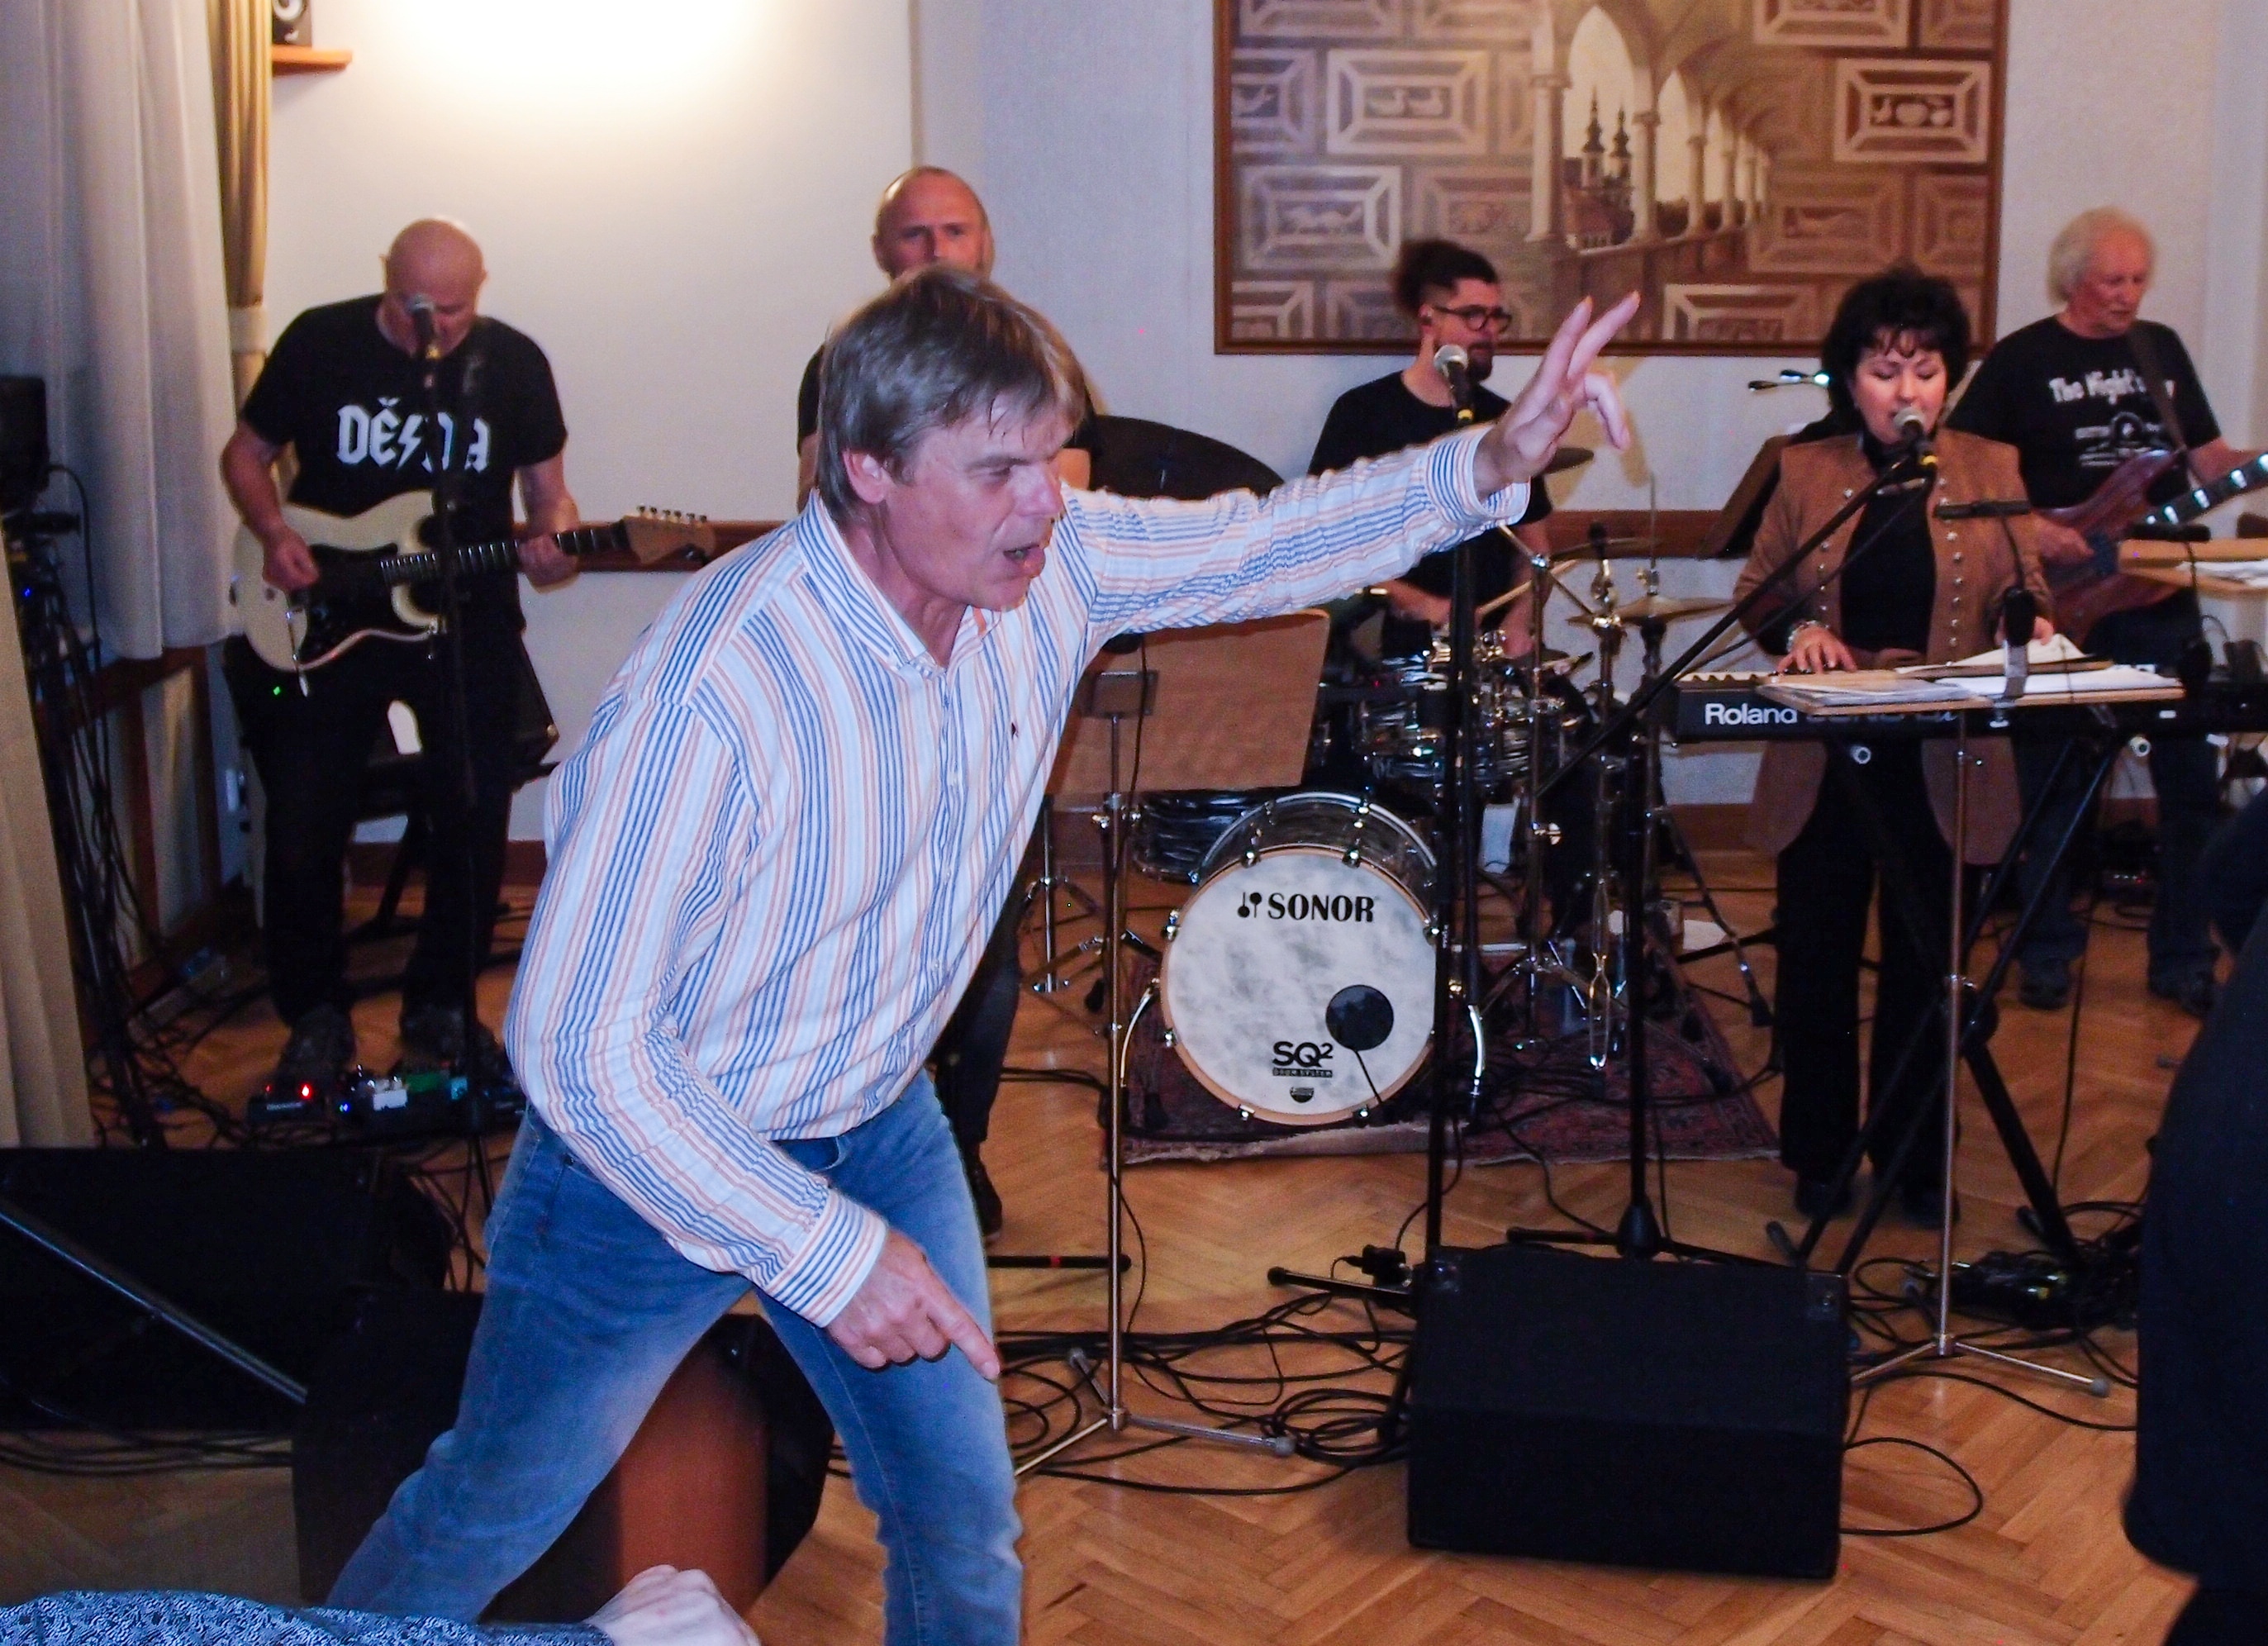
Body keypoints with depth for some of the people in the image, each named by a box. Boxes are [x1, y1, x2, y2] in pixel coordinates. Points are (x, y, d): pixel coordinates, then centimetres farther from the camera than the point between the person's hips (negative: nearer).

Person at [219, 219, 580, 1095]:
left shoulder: (514, 362, 0)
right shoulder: (319, 342, -3)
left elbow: (547, 488, 7)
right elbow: (246, 453, 8)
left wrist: (550, 541, -15)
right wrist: (275, 535, -10)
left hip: (465, 619, 1)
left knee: (473, 817, -1)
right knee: (304, 824, -3)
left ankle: (438, 1006, 20)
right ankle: (316, 1017, 16)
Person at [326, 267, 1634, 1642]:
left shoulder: (1056, 560, -14)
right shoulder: (718, 691, -34)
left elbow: (1271, 537, -1)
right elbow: (581, 1045, -30)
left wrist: (1493, 466, -17)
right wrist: (822, 1248, -29)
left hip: (878, 1121, 5)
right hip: (661, 1150, -5)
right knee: (486, 1526, 16)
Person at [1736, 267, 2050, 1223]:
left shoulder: (1989, 469, 5)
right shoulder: (1806, 472, 4)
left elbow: (2024, 594, 6)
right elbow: (1758, 595, 5)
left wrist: (2028, 628, -17)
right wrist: (1798, 630, -16)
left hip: (1942, 762, 0)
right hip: (1824, 759, 0)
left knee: (1925, 963, 9)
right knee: (1818, 958, 8)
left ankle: (1915, 1159, 24)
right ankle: (1819, 1158, 23)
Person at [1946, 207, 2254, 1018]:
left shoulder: (2162, 347, 13)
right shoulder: (2022, 359, -2)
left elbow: (2208, 458, 18)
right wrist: (2032, 530, -17)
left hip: (2161, 594, 4)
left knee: (2190, 777, 5)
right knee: (2056, 782, 3)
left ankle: (2184, 959, 16)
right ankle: (2047, 955, 17)